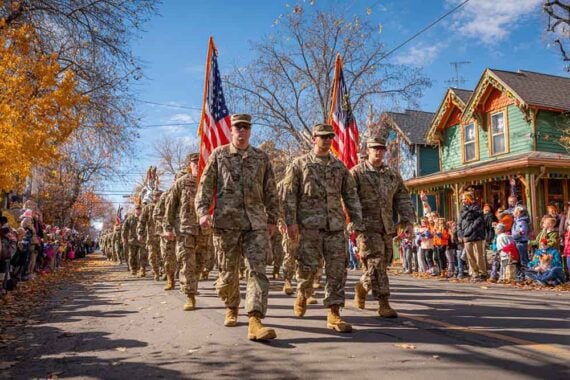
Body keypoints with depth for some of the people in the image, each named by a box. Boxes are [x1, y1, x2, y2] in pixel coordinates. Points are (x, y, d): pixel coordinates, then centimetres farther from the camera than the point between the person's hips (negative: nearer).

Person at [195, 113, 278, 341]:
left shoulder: (261, 157, 13)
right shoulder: (218, 154, 10)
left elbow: (270, 192, 15)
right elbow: (205, 186, 4)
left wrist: (272, 219, 11)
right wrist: (203, 211, -9)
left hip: (256, 222, 1)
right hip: (226, 221, 0)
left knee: (257, 270, -12)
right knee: (228, 271, 9)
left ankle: (255, 321, -16)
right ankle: (231, 308, 34)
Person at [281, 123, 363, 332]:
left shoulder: (339, 166, 16)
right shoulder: (300, 163, 5)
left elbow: (350, 195, 15)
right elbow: (289, 195, 0)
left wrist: (356, 221, 7)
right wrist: (290, 221, -9)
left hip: (336, 225, 3)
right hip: (310, 224, -3)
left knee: (337, 269, -2)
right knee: (308, 266, -2)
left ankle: (333, 314, 4)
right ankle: (302, 296, 29)